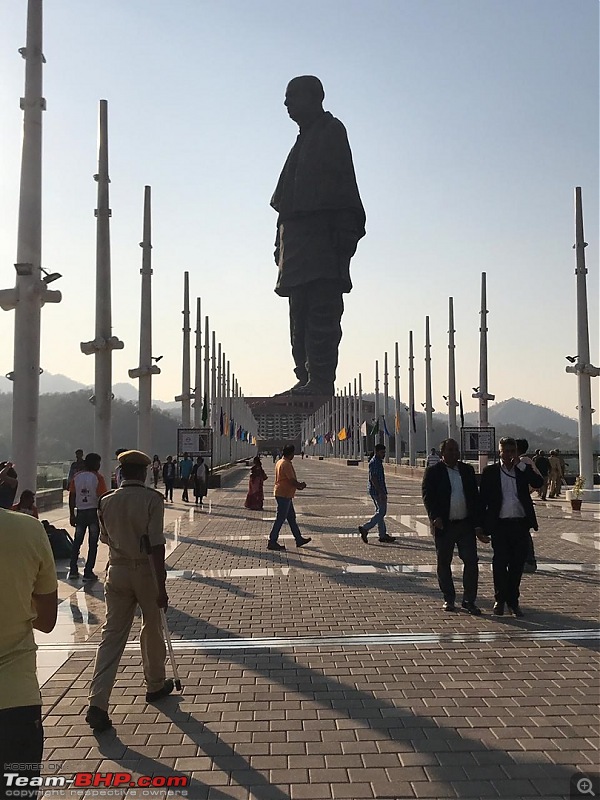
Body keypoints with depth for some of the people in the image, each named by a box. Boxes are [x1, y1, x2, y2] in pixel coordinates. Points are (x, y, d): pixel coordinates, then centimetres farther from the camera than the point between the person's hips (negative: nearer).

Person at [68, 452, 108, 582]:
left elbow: (71, 497, 3)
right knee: (92, 544, 4)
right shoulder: (98, 478, -9)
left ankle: (73, 571, 15)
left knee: (77, 542, 15)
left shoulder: (76, 476, 3)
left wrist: (72, 515, 10)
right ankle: (88, 572, 4)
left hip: (80, 512, 4)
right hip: (94, 512, -4)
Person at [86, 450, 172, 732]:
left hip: (117, 571, 3)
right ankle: (155, 685, 34)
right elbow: (157, 544, -19)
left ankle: (97, 704, -3)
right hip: (146, 571, -3)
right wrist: (161, 586, -16)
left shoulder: (107, 502, 0)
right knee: (152, 629, 16)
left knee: (112, 634, 5)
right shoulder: (152, 499, -14)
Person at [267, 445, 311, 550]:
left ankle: (299, 539, 24)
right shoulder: (286, 464, -19)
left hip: (284, 495, 10)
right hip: (284, 495, -10)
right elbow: (292, 481, -21)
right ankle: (272, 542, 2)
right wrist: (301, 485, -3)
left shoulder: (279, 462, 13)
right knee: (280, 519, -4)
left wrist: (298, 483, 13)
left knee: (291, 517, 16)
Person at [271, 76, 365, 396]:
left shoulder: (331, 131, 2)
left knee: (322, 312, -12)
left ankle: (321, 380, -12)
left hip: (322, 238, -9)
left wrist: (342, 235, -20)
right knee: (301, 314, 6)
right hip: (299, 240, 9)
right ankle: (307, 377, 10)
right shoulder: (305, 139, 27)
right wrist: (283, 243, 16)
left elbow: (342, 187, -10)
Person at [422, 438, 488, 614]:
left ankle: (469, 600, 9)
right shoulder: (433, 472, -3)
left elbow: (475, 497, 9)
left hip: (466, 524, 3)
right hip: (444, 526, -3)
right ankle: (448, 599, 22)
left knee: (471, 561, -1)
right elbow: (427, 496, -8)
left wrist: (477, 524, 4)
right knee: (443, 563, 8)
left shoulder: (467, 470, 9)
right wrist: (435, 517, -22)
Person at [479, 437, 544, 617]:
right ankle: (500, 599, 15)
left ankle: (513, 600, 21)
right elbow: (482, 498, 1)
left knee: (517, 564, 8)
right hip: (499, 525, -2)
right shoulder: (490, 472, 1)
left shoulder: (523, 470, 7)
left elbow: (538, 483, -11)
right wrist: (481, 525, -3)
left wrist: (520, 465, -13)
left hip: (520, 524, 2)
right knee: (500, 563, 1)